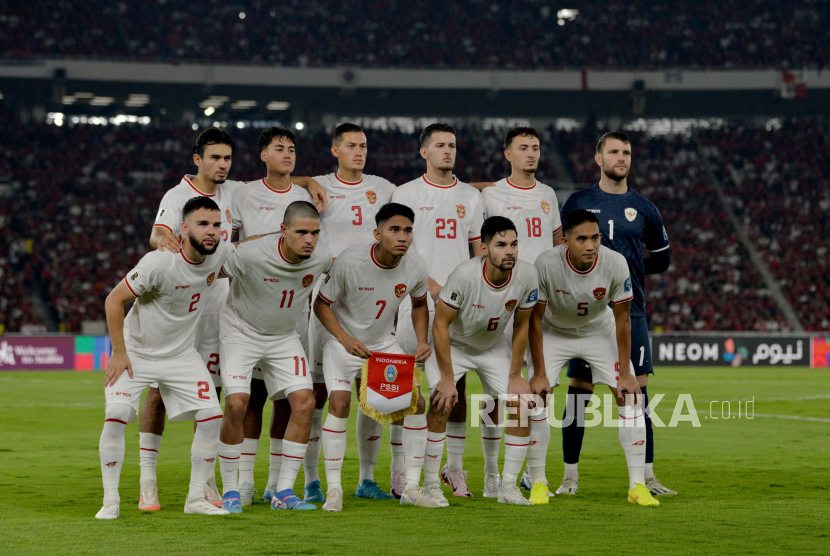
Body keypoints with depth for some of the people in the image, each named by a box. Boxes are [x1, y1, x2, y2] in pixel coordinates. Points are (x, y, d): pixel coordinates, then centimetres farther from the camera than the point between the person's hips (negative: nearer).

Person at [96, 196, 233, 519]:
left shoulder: (221, 254, -11)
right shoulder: (159, 263, -28)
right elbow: (114, 300, -19)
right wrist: (119, 353, -17)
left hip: (182, 355, 5)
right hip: (136, 351, -5)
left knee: (211, 417, -8)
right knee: (116, 416, -20)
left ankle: (196, 498, 4)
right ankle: (110, 500, -8)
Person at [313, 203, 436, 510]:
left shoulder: (416, 266, -13)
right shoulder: (349, 261, -26)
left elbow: (419, 303, 8)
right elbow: (321, 303, -15)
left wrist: (422, 341, -7)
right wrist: (346, 340, -27)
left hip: (384, 342, 4)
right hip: (342, 340, -4)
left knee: (415, 401, -7)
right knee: (339, 402, -22)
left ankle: (411, 487, 4)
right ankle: (333, 489, -13)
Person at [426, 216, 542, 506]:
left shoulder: (526, 275, -22)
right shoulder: (464, 274, -34)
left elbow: (521, 326, -7)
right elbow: (440, 324, -24)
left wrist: (515, 375, -5)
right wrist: (447, 378, -22)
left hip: (493, 346, 4)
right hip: (452, 344, -4)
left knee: (520, 405, -10)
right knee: (441, 404, -22)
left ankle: (508, 485, 2)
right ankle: (430, 484, -8)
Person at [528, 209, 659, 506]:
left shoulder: (615, 264, -27)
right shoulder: (546, 264, -31)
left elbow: (622, 320, -15)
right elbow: (535, 319, -19)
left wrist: (625, 373, -15)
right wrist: (539, 374, -20)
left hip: (600, 332, 1)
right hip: (554, 333, -1)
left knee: (630, 398, -10)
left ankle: (637, 485, -3)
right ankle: (538, 482, -1)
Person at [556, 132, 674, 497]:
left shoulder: (643, 209, 8)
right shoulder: (578, 203, 5)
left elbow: (661, 259, 17)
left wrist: (626, 267, 6)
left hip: (630, 312, 1)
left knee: (638, 390, -3)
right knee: (579, 390, 0)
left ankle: (646, 477, 1)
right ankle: (570, 475, 9)